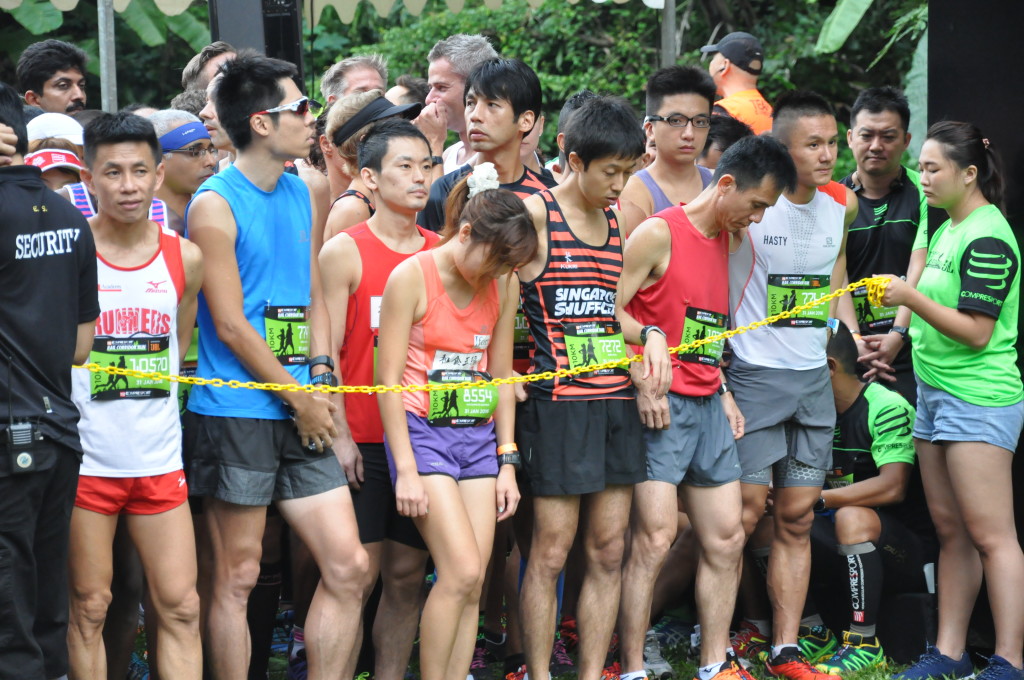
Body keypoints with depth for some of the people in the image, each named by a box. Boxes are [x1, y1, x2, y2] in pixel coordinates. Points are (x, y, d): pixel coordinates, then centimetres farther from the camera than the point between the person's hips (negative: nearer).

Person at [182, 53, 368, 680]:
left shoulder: (301, 195, 13)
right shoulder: (215, 205, -9)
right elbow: (231, 325, -11)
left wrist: (321, 377, 3)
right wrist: (299, 398, -7)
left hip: (302, 414, 7)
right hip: (235, 412, -7)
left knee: (348, 566, 2)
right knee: (237, 576, 0)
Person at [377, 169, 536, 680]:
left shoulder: (502, 286, 6)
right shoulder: (412, 277, -10)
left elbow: (501, 378, 13)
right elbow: (388, 379, -9)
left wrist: (507, 463, 9)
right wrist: (405, 470, -12)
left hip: (479, 437, 5)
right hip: (423, 432, -5)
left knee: (472, 585, -1)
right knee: (461, 572, -15)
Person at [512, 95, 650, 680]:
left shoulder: (621, 218, 14)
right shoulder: (535, 214, -5)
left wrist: (650, 335, 7)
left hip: (618, 399, 6)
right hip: (560, 404, -6)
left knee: (609, 551, 6)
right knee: (551, 551, -4)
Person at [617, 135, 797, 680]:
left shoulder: (725, 241, 16)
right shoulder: (659, 233, -9)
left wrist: (724, 393, 13)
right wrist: (644, 383, -16)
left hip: (708, 407, 8)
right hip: (661, 407, -8)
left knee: (726, 539, 8)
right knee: (655, 538, -11)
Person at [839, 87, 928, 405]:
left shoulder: (922, 193, 1)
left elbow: (919, 272, -6)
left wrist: (897, 336, -16)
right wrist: (853, 340, -14)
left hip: (909, 349, -1)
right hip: (848, 353, 2)